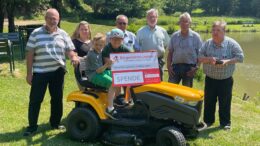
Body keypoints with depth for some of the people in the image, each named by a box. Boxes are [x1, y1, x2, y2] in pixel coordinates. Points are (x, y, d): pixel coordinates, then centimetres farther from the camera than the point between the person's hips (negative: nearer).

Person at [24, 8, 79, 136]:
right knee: (35, 100, 1)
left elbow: (69, 50, 6)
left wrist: (73, 57, -18)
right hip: (39, 72, -2)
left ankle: (55, 123, 27)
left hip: (57, 72, 2)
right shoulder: (36, 33, 0)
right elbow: (30, 54, 0)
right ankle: (32, 126, 12)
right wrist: (29, 73, -4)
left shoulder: (63, 34, 6)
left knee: (57, 99, 12)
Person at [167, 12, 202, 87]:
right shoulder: (174, 36, 7)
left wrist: (196, 68, -9)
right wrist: (169, 66, 1)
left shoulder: (196, 36, 0)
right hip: (175, 66, 2)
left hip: (189, 68, -2)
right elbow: (170, 52, 10)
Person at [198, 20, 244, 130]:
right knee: (209, 101, 11)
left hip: (225, 80, -2)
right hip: (210, 79, 3)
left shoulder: (231, 43, -8)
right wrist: (209, 59, -21)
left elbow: (240, 57, -7)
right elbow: (199, 57, 0)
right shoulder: (207, 43, 0)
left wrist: (227, 61, -22)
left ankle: (225, 123, 20)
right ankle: (208, 121, 26)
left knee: (225, 102, 6)